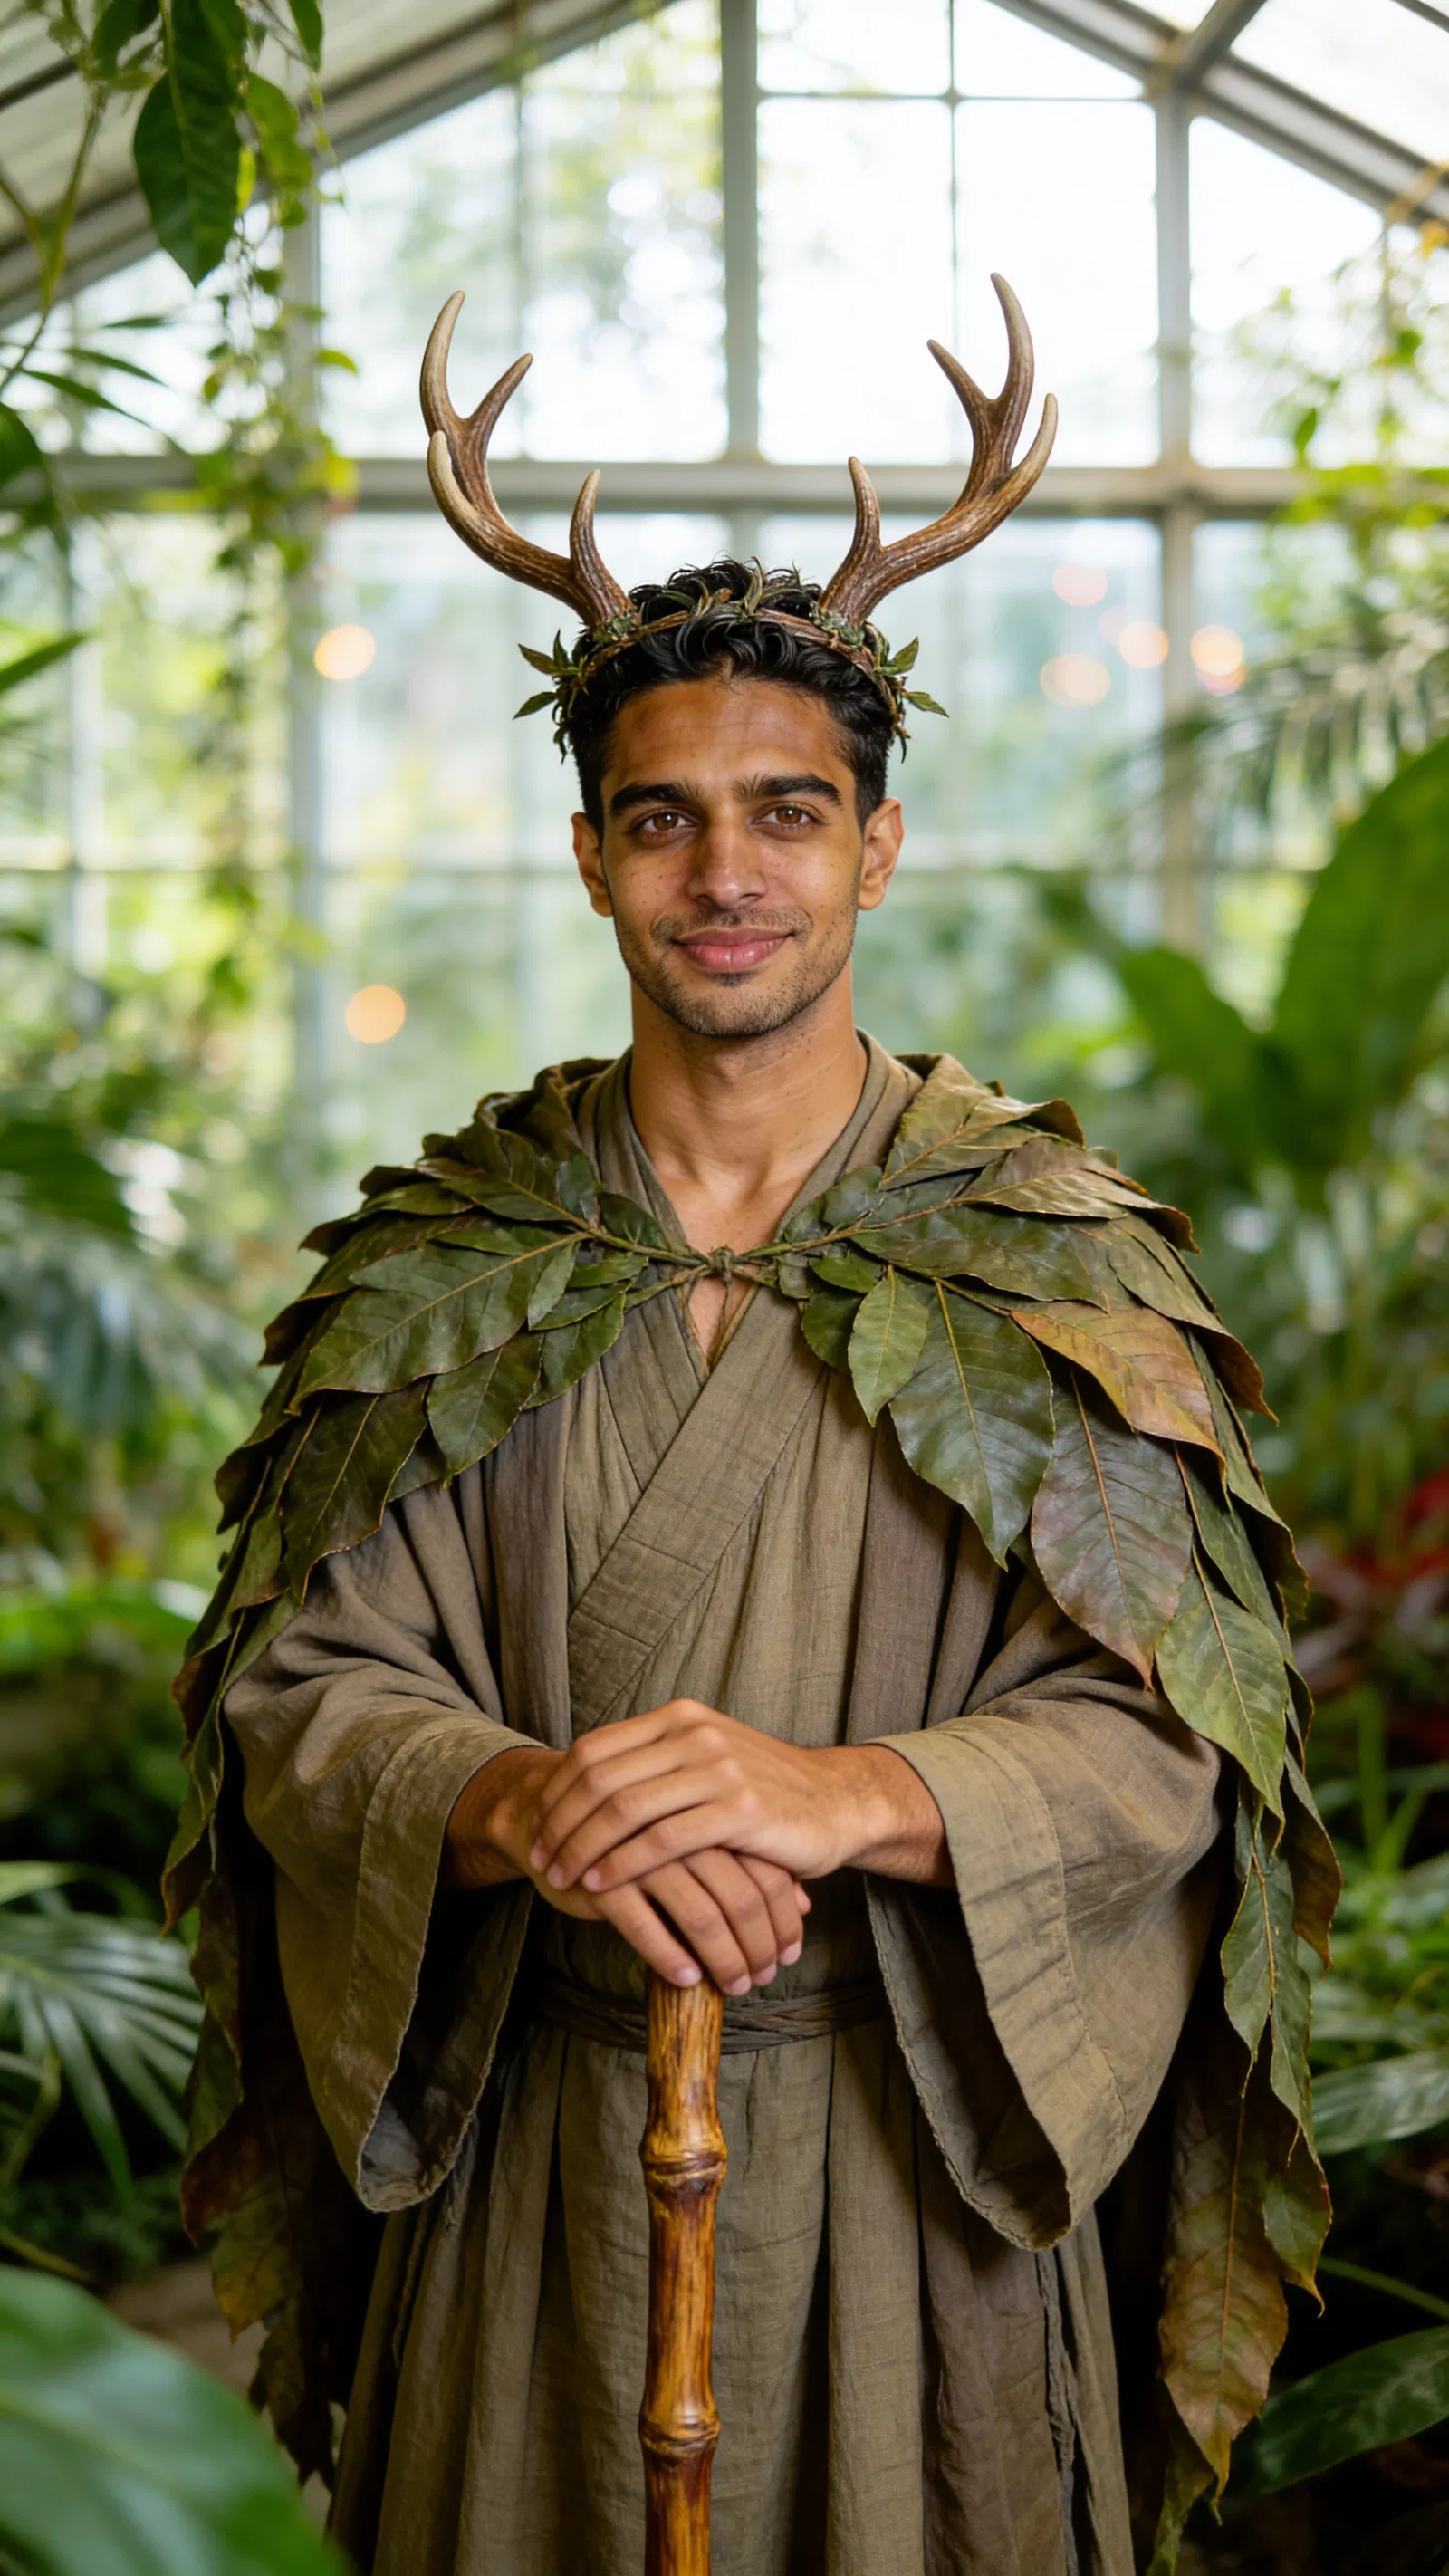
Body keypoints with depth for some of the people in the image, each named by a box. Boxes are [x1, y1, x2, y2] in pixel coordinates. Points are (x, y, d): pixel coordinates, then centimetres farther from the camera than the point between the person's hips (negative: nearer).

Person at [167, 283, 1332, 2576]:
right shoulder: (447, 1264, 2)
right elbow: (298, 1689, -2)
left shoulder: (1054, 1263, -3)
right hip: (532, 2149, 1)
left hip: (914, 2158, -1)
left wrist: (847, 1793, -26)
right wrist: (517, 1804, -23)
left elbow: (1161, 1738, -9)